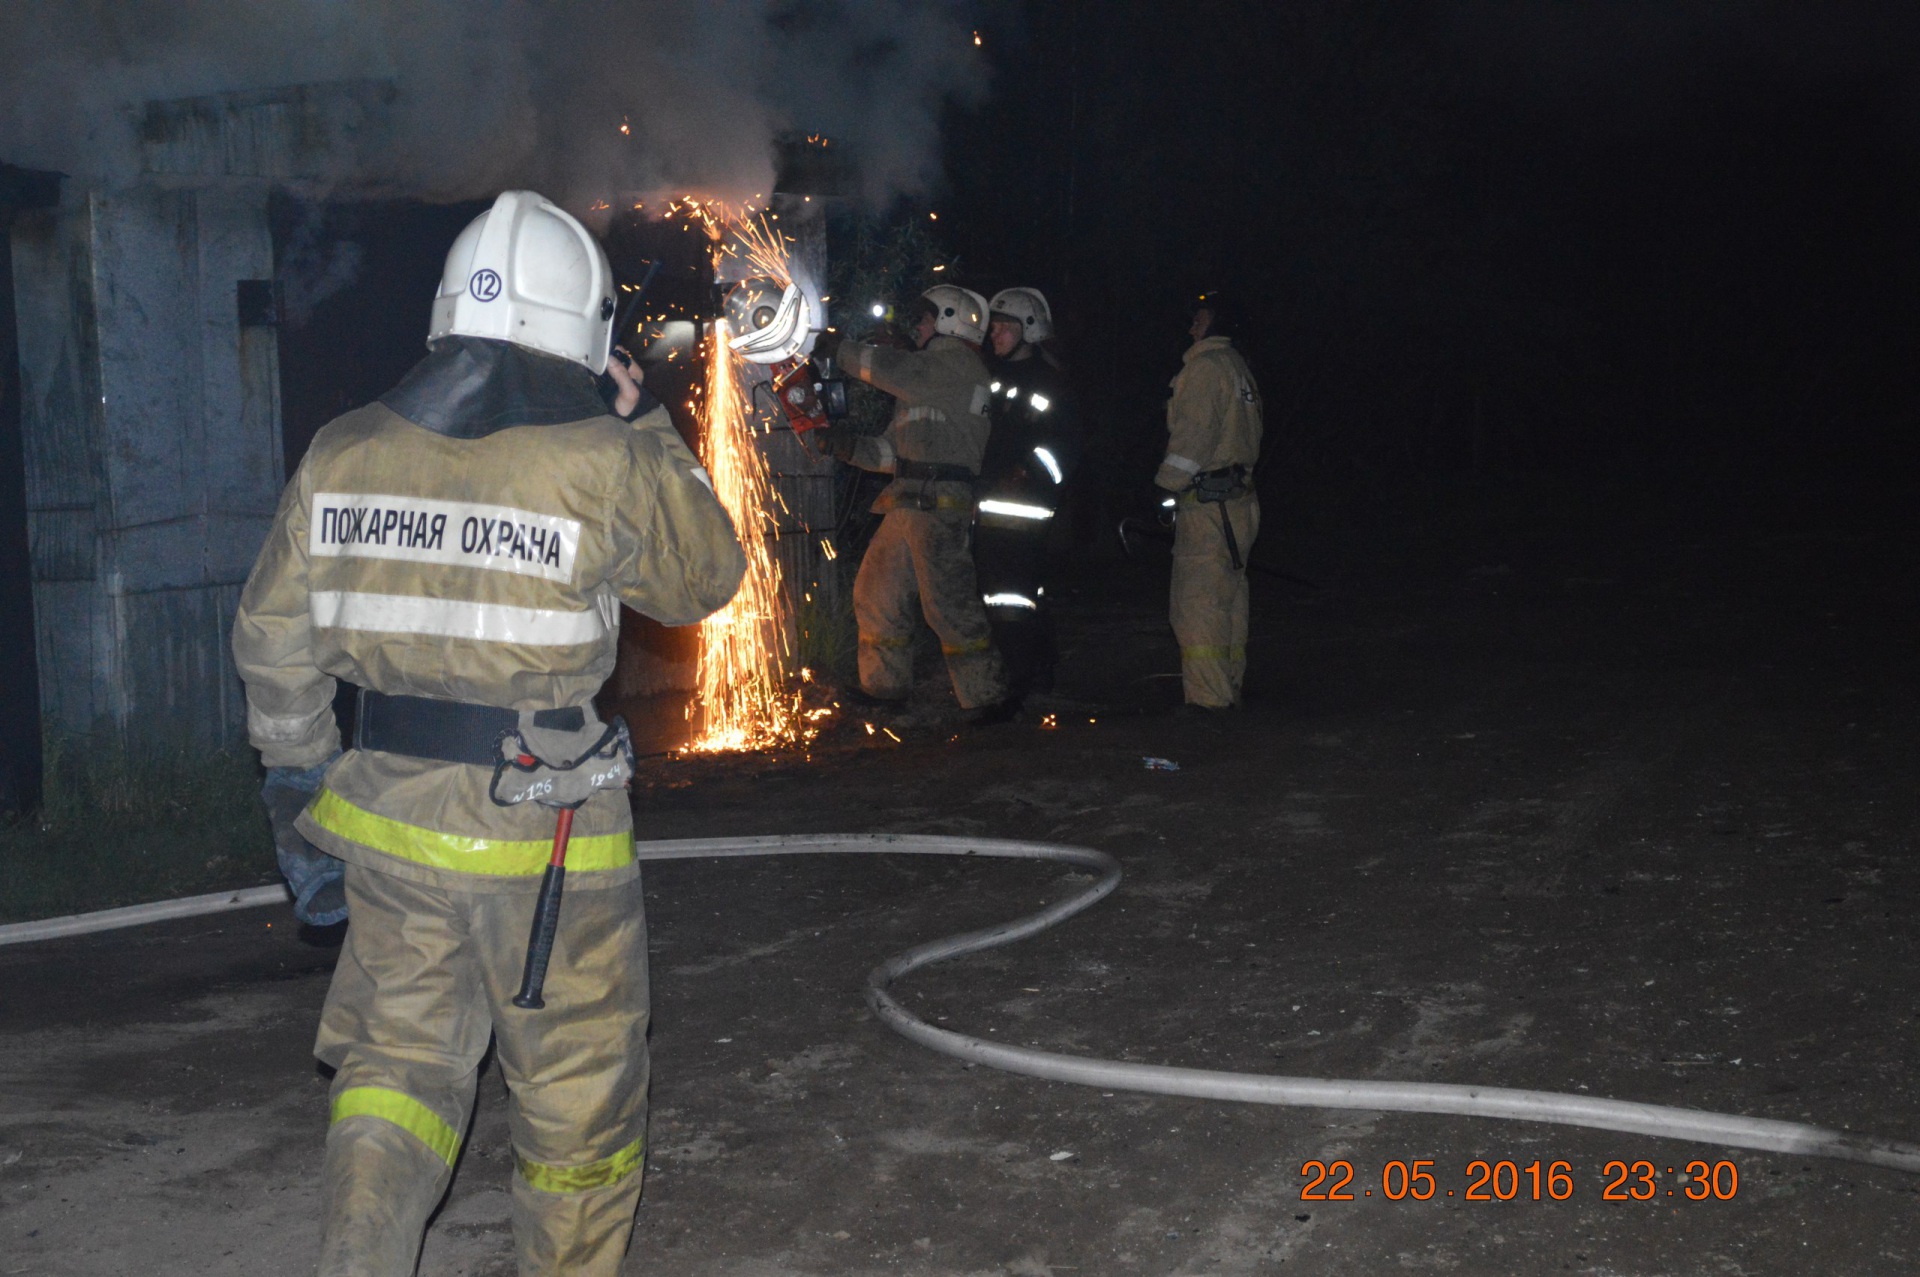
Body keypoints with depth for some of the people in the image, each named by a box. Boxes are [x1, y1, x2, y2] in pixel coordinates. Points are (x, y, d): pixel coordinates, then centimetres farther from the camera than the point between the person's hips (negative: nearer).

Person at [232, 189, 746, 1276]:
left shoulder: (343, 455, 0)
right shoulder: (604, 465, -14)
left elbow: (275, 637, 7)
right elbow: (709, 577, 3)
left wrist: (300, 770, 21)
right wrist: (650, 436, 10)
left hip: (390, 813, 4)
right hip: (545, 828, -4)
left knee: (400, 1058, 18)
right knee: (577, 1088, 15)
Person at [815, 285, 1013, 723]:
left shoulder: (959, 364, -3)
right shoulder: (924, 384, 25)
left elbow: (897, 370, -15)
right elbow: (892, 451, 23)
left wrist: (838, 350, -4)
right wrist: (850, 445, 7)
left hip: (939, 504, -10)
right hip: (907, 503, 10)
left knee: (948, 601, -13)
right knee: (876, 592, 14)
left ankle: (986, 698, -9)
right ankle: (884, 684, 27)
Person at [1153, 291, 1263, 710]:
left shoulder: (1206, 366, -11)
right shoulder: (1238, 367, 19)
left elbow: (1193, 435, -18)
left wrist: (1165, 486, -14)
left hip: (1207, 504, -10)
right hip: (1240, 499, 10)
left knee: (1197, 602, -9)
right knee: (1229, 600, 15)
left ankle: (1207, 695, -10)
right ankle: (1229, 687, 21)